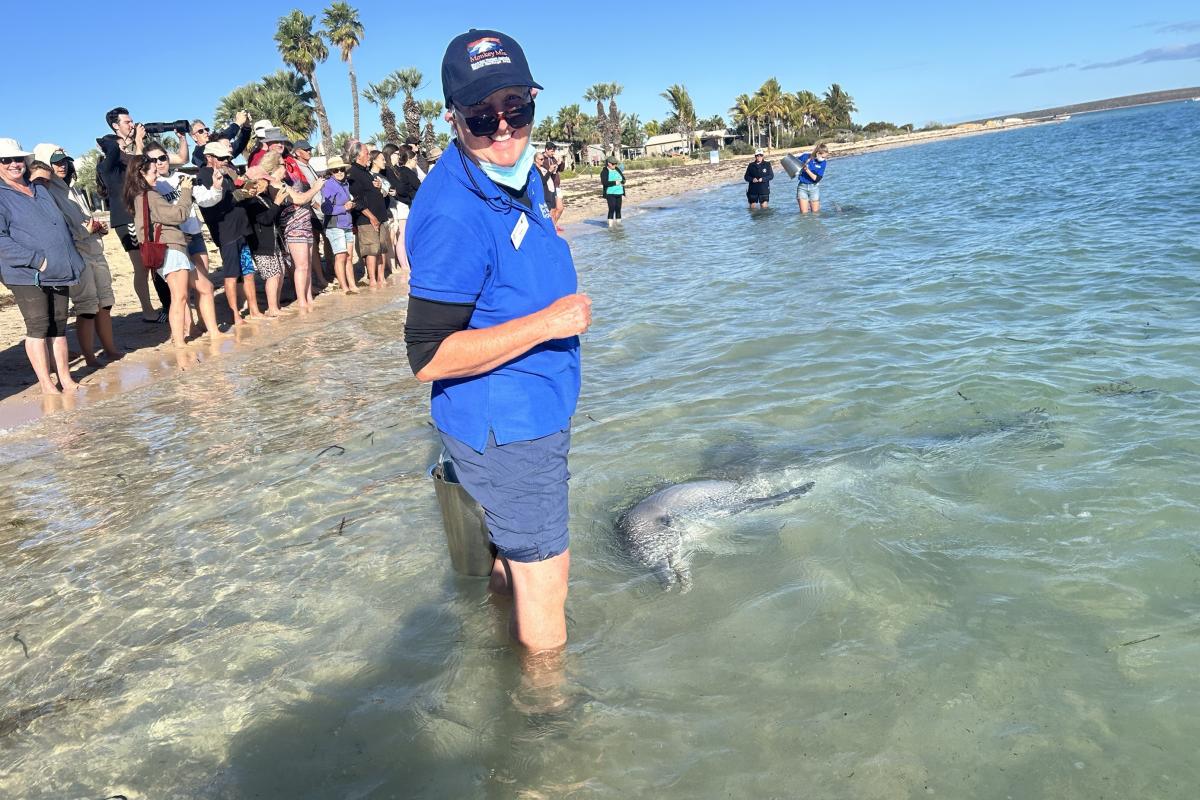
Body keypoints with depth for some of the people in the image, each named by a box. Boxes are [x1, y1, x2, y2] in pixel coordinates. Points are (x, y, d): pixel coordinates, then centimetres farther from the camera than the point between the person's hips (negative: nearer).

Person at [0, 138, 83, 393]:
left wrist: (70, 260, 13)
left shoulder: (40, 190, 19)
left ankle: (65, 379, 16)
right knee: (38, 328, -4)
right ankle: (46, 386, 1)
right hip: (27, 274, -6)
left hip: (58, 272, 6)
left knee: (59, 326, 9)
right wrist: (37, 260, -19)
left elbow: (61, 225, 25)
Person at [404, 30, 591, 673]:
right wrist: (547, 322, -27)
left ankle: (508, 644, 47)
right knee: (543, 569, 6)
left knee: (515, 553, 26)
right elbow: (428, 355, -27)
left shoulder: (518, 178, 5)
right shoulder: (454, 212, -26)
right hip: (504, 427, -9)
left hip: (528, 414, 9)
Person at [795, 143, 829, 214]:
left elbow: (817, 179, -12)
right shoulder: (805, 156, -9)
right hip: (802, 186, -1)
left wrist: (807, 170, -24)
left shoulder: (822, 163, -5)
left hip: (814, 187, 1)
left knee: (815, 212, 5)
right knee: (804, 213, -6)